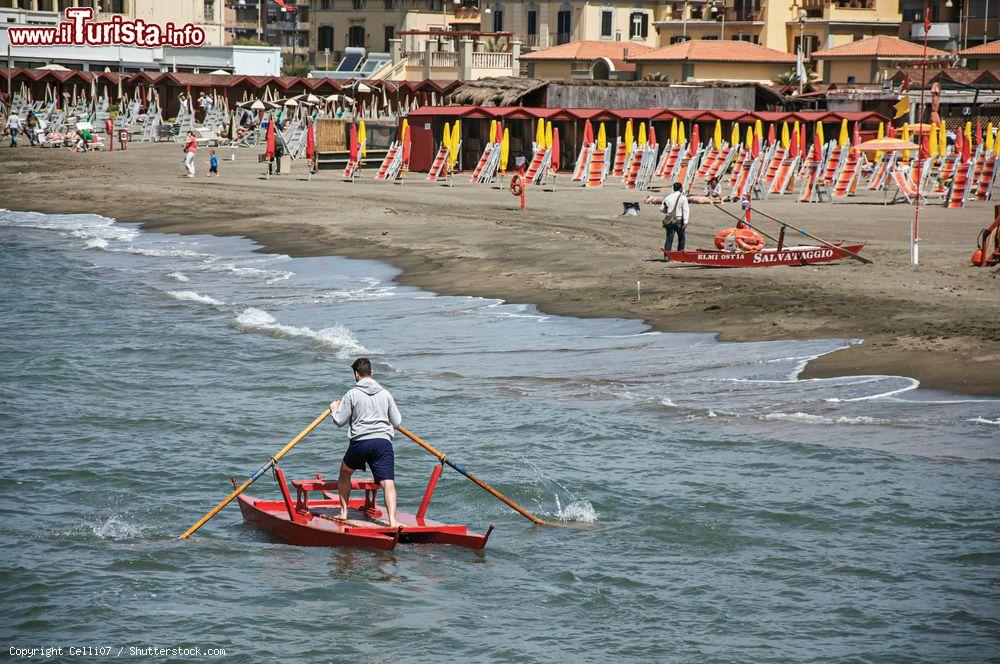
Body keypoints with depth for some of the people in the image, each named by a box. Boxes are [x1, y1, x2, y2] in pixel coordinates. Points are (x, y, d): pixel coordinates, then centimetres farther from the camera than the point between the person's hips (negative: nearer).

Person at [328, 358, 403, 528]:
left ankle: (344, 512, 30)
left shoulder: (352, 394, 0)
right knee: (388, 483, -9)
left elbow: (339, 421, 3)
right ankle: (392, 520, -27)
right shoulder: (385, 394, 9)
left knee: (345, 472, 27)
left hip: (359, 442, -1)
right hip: (383, 442, 1)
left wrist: (334, 409, 25)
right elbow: (397, 422, 14)